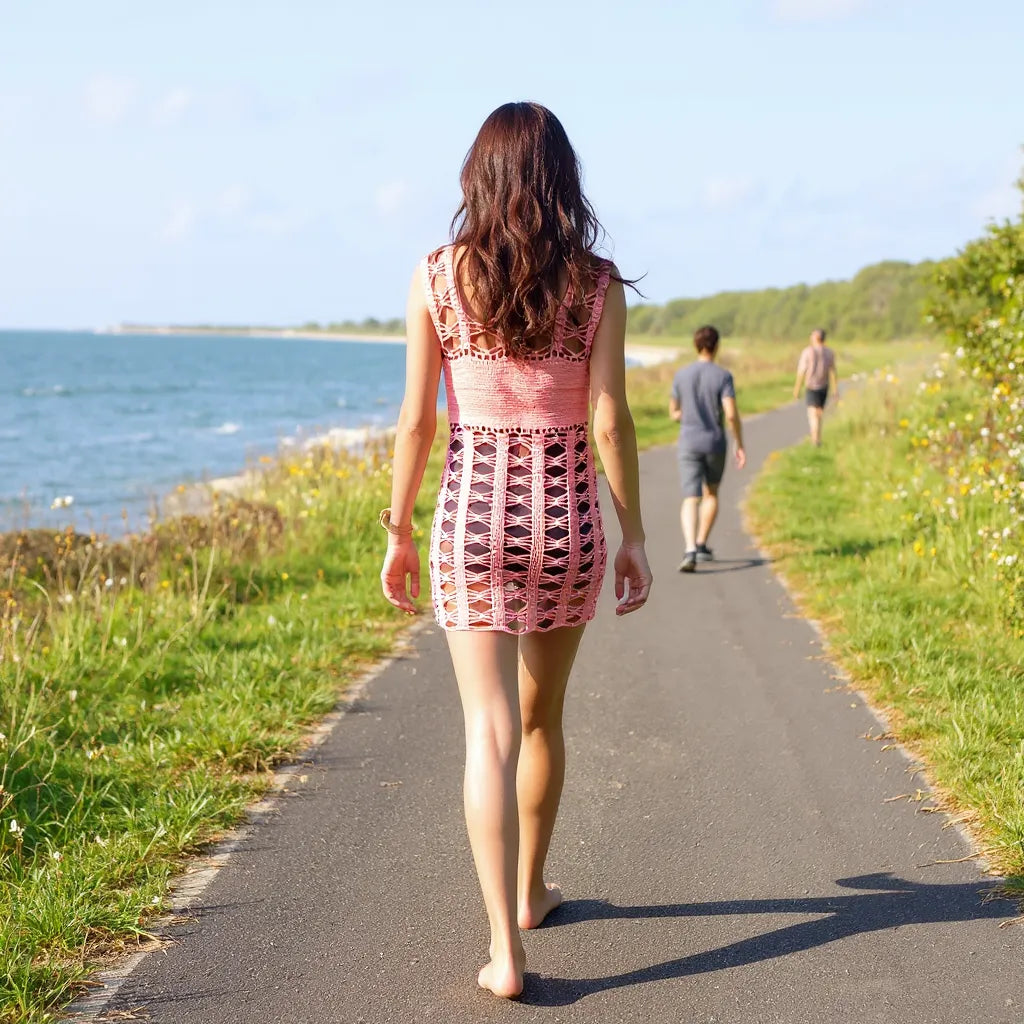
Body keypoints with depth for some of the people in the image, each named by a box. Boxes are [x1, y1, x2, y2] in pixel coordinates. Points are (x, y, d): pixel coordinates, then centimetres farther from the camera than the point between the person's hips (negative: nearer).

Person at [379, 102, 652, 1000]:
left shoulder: (437, 278, -3)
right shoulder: (597, 286, -3)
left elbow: (417, 420, -3)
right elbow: (611, 421, -5)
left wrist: (398, 531, 7)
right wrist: (636, 537, 2)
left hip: (472, 512, -1)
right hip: (566, 514, 1)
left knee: (490, 732, -2)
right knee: (542, 716, 20)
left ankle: (506, 947, -8)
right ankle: (529, 890, 37)